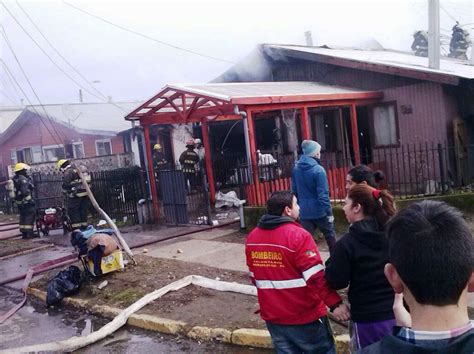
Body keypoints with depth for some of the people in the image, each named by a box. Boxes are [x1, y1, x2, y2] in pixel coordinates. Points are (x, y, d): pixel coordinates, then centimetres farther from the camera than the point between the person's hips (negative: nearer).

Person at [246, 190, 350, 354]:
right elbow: (316, 277, -23)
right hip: (304, 315, -6)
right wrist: (335, 303, -15)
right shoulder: (298, 235, -19)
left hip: (272, 315, 6)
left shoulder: (252, 237, 1)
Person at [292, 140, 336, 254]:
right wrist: (329, 212, -14)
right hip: (320, 211, -4)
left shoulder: (296, 168, 3)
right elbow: (323, 194, -19)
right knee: (330, 236, 16)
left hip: (304, 211, 4)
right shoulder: (318, 170, -16)